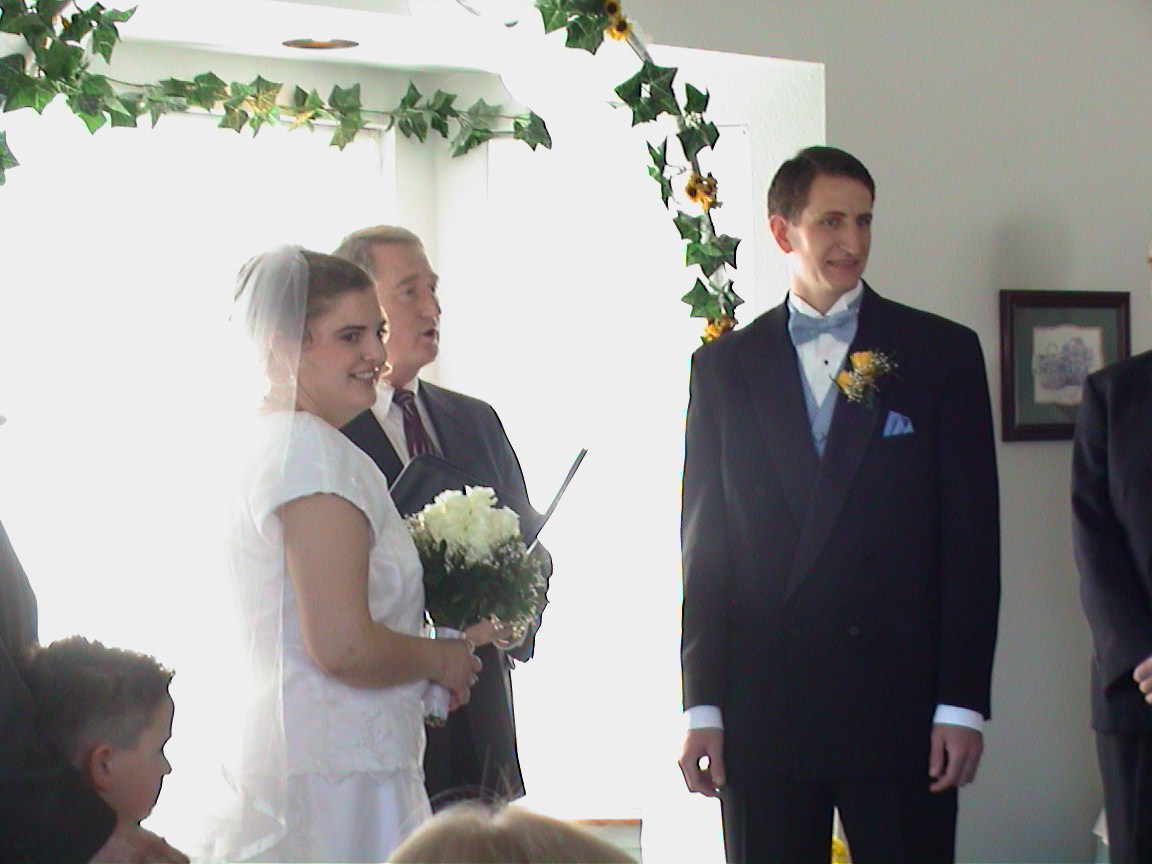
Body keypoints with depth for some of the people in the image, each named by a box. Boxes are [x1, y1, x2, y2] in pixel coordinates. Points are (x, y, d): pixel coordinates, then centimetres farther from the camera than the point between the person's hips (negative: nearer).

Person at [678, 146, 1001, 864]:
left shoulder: (943, 353, 5)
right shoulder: (724, 365, 9)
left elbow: (972, 536, 1)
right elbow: (706, 544, 7)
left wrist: (963, 702, -5)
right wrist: (703, 705, 1)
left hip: (902, 703, -1)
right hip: (762, 708, 1)